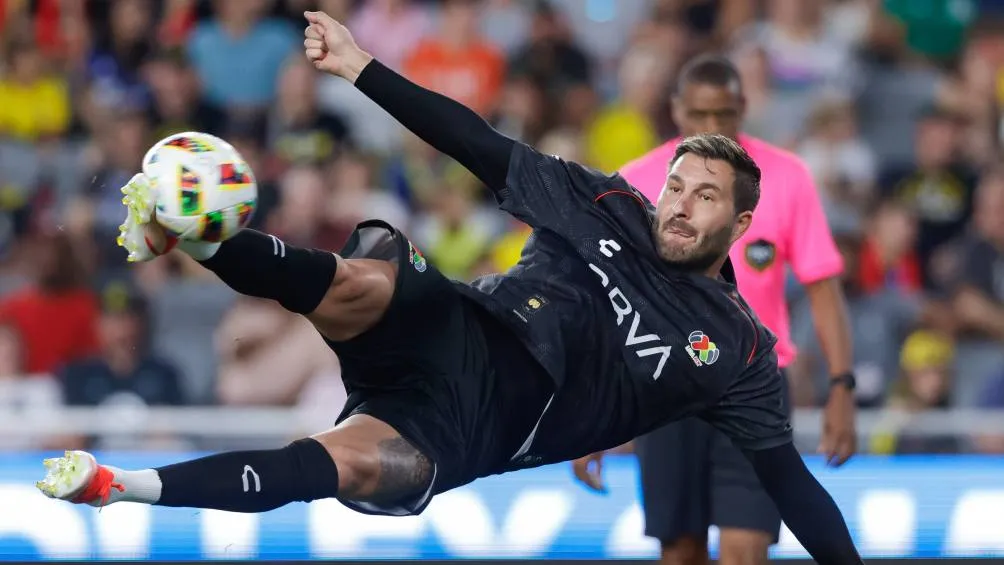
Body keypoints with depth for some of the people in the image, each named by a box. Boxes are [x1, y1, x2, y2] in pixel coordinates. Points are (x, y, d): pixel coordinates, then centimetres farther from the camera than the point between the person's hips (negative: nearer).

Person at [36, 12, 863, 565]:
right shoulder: (608, 210, 16)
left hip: (476, 422, -2)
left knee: (356, 465, -35)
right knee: (365, 283, -36)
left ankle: (119, 487, -39)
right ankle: (191, 236, -51)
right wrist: (361, 67, 7)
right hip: (454, 333, 2)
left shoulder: (737, 348, 10)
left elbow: (787, 476, 10)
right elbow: (479, 146, 13)